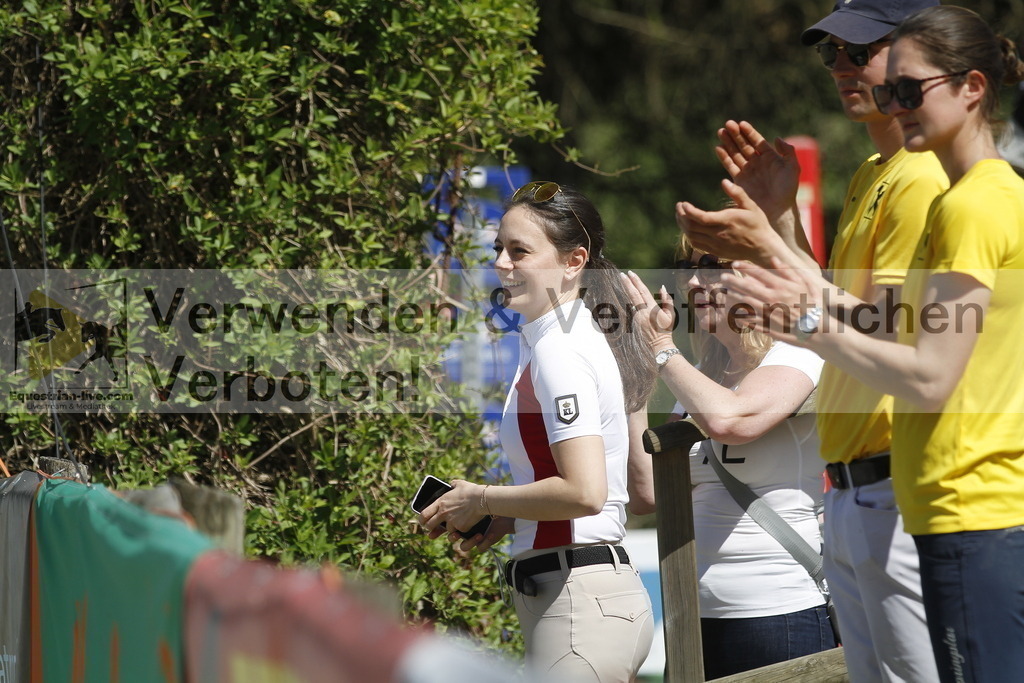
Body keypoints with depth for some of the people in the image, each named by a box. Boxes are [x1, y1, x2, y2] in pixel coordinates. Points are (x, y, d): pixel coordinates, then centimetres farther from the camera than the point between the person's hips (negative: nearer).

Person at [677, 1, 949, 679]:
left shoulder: (925, 179, -13)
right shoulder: (870, 177, 19)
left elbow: (887, 336, -19)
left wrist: (766, 250, -18)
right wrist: (783, 217, 12)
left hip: (899, 491, -10)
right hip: (850, 491, 10)